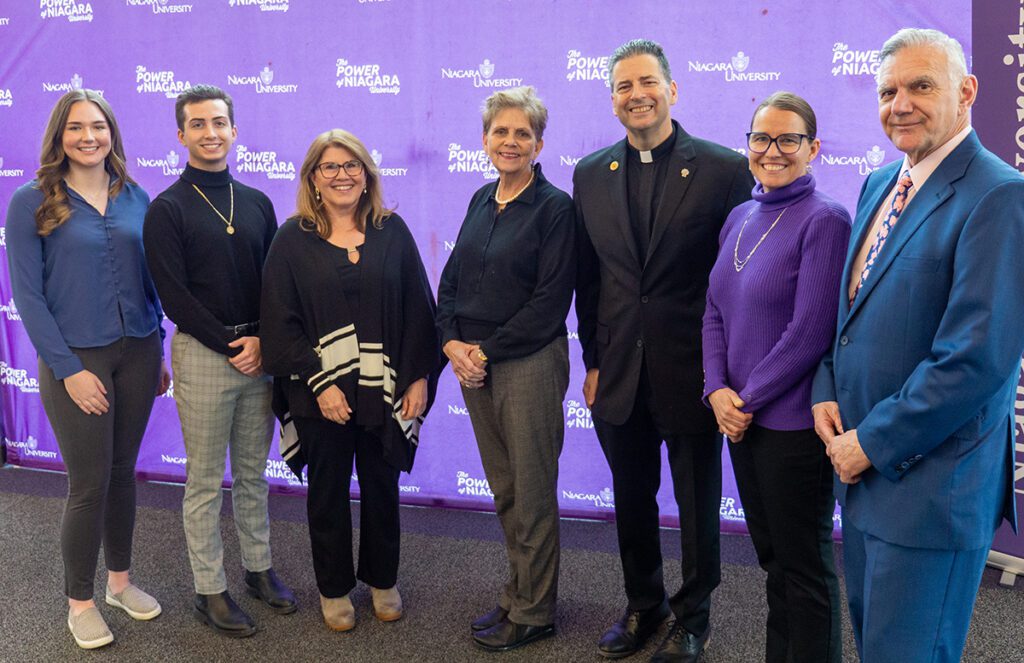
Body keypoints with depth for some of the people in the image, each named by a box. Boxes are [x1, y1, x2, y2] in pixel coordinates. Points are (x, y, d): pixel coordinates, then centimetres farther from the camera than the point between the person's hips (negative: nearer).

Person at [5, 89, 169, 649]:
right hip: (76, 358, -4)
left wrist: (156, 352, 9)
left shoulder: (134, 197, 6)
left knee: (122, 471, 14)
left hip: (137, 351, 4)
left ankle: (120, 580, 31)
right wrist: (67, 369, -13)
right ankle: (79, 603, 20)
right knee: (88, 484, 1)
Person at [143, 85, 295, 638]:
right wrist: (230, 345, -12)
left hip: (258, 351, 4)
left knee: (253, 472, 14)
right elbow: (173, 295, -10)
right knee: (205, 480, 4)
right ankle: (210, 589, 16)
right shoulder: (167, 209, -4)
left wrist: (261, 341, -6)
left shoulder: (257, 203, 10)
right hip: (201, 353, -4)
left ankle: (258, 568, 28)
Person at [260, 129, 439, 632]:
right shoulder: (293, 240, -2)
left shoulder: (391, 231, 2)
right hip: (320, 392, -1)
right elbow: (280, 321, -6)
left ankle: (382, 580, 33)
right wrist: (318, 383, -13)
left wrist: (419, 377, -5)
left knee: (381, 486, 14)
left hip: (385, 388, 1)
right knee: (328, 491, 12)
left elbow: (417, 308, 1)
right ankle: (333, 589, 29)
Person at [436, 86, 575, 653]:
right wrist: (452, 341, -4)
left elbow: (551, 301, -14)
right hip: (473, 364, 6)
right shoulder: (481, 201, 11)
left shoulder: (555, 207, -9)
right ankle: (517, 592, 30)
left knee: (532, 493, 4)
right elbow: (452, 278, 12)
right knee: (502, 489, 15)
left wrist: (486, 351, -13)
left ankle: (533, 612, 19)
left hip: (529, 362, -6)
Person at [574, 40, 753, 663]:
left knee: (698, 504, 11)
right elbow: (588, 279, 9)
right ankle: (643, 606, 38)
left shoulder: (724, 168, -7)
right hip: (620, 373, 4)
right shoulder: (590, 174, 5)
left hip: (692, 372, -3)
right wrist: (594, 361, 7)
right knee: (632, 500, 17)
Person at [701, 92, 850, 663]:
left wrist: (749, 399, -12)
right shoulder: (740, 219, 10)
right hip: (741, 419, 7)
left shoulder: (825, 220, -12)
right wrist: (717, 390, -4)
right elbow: (716, 311, 11)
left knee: (804, 566, 7)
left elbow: (810, 331, -18)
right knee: (772, 555, 18)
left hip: (794, 421, -7)